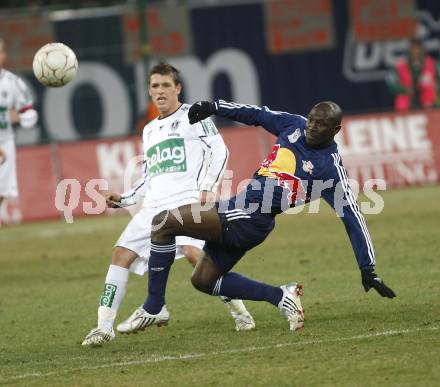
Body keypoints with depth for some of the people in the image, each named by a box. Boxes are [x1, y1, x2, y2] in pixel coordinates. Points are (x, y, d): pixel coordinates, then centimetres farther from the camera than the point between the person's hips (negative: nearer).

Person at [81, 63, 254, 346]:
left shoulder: (192, 115, 5)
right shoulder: (150, 131, 26)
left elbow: (219, 151, -3)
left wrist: (206, 188, -14)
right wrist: (124, 200, 17)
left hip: (188, 199, -7)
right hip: (155, 205, 7)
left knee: (193, 251, -30)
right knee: (122, 253, -5)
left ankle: (239, 311, -19)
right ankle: (104, 327, -4)